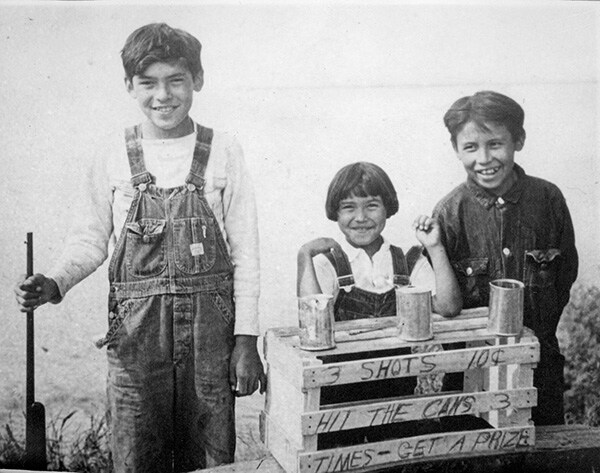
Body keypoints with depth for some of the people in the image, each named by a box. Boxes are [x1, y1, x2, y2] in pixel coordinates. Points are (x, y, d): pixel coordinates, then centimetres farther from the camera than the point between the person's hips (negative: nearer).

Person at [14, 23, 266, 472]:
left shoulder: (223, 152, 1)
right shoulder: (115, 156, 4)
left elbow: (245, 251, 1)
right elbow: (91, 240, 10)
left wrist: (246, 339, -3)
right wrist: (55, 283, -10)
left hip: (210, 330, 0)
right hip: (136, 329, 1)